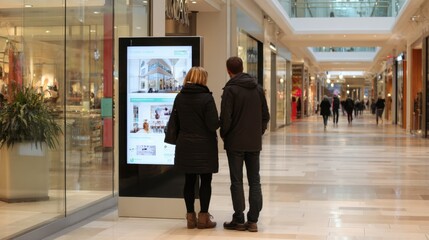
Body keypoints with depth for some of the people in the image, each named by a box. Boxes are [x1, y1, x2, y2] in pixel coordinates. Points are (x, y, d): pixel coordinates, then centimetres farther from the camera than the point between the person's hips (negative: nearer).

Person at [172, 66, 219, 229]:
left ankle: (190, 216, 15)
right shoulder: (206, 98, -14)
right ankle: (203, 217, 8)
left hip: (185, 146, 5)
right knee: (205, 181, 6)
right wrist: (220, 121, 4)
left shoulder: (179, 97, 2)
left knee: (189, 181, 11)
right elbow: (213, 124, -16)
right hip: (204, 146, -4)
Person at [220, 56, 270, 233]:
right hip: (254, 143, 5)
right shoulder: (258, 88, 8)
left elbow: (225, 118, -14)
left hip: (235, 143, -4)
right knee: (254, 181, 8)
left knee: (237, 182, 2)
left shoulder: (230, 89, -10)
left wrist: (224, 135, 2)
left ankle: (239, 220, 4)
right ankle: (253, 220, 8)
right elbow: (265, 116, 8)